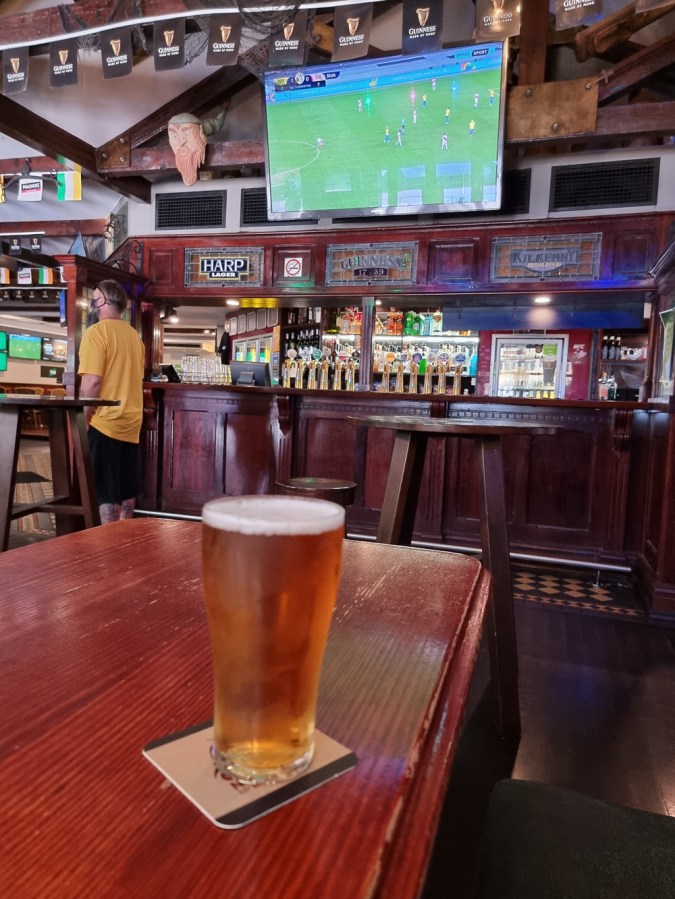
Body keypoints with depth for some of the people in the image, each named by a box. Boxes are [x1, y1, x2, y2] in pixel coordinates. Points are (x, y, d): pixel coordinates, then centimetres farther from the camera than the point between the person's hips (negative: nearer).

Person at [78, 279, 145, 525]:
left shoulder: (97, 331, -11)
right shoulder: (133, 334, 12)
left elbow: (92, 382, -18)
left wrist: (82, 419, -9)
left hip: (104, 422, -7)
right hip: (130, 422, 8)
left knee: (104, 491, -2)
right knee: (126, 489, 14)